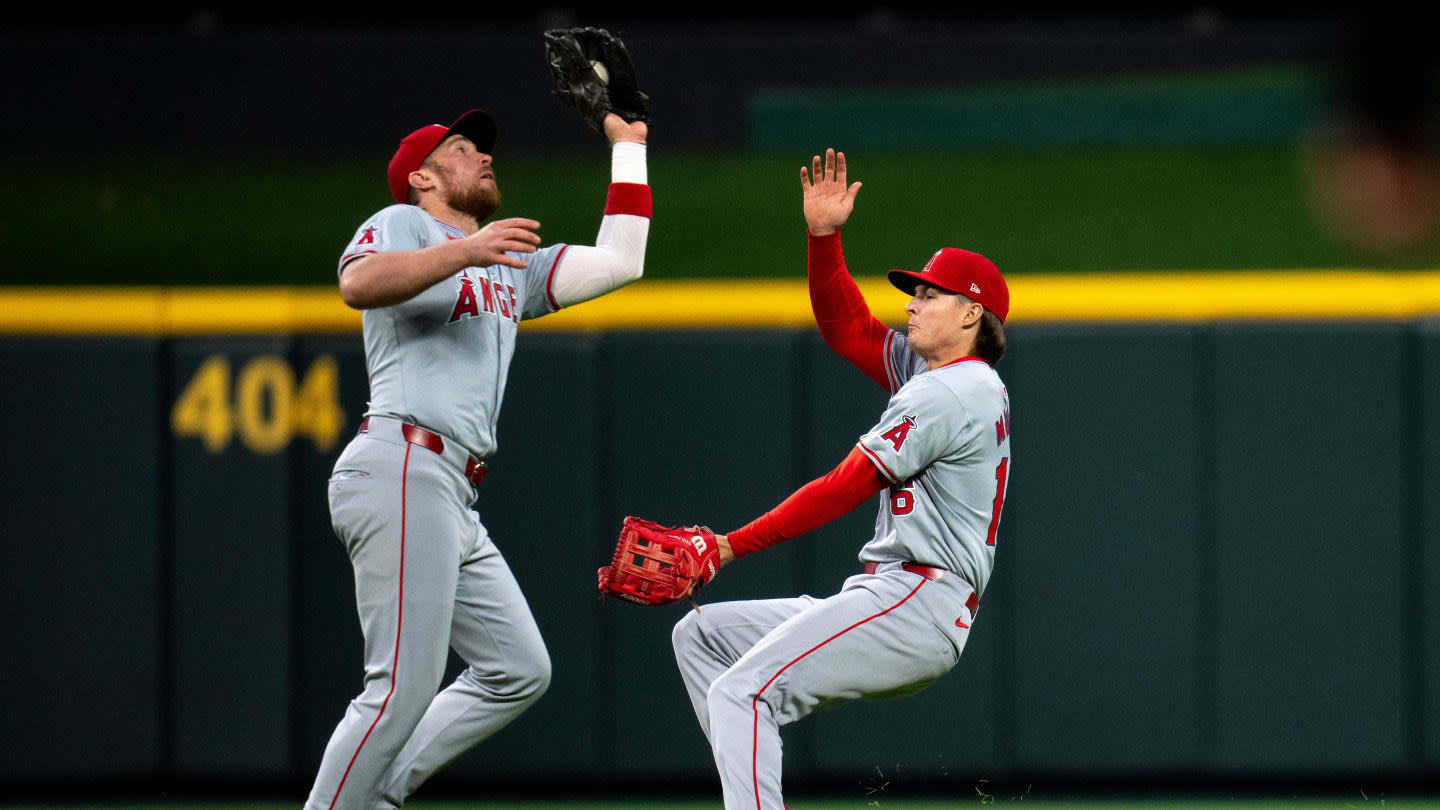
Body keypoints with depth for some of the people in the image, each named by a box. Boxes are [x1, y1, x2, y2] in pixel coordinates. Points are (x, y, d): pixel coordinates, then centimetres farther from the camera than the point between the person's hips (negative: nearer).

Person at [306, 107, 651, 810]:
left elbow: (617, 262, 24)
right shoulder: (401, 225, 3)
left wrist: (627, 144, 28)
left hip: (450, 496, 9)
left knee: (519, 672, 8)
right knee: (405, 687, -15)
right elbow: (357, 283, -19)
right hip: (402, 469, -9)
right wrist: (467, 251, -28)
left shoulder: (513, 265, 28)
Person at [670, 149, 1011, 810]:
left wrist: (733, 546, -10)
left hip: (916, 603, -11)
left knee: (743, 692, -25)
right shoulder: (948, 377, 20)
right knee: (700, 634, 14)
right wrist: (824, 234, 14)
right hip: (884, 600, 11)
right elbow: (846, 327, 27)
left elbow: (843, 489, -13)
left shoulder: (946, 393, -11)